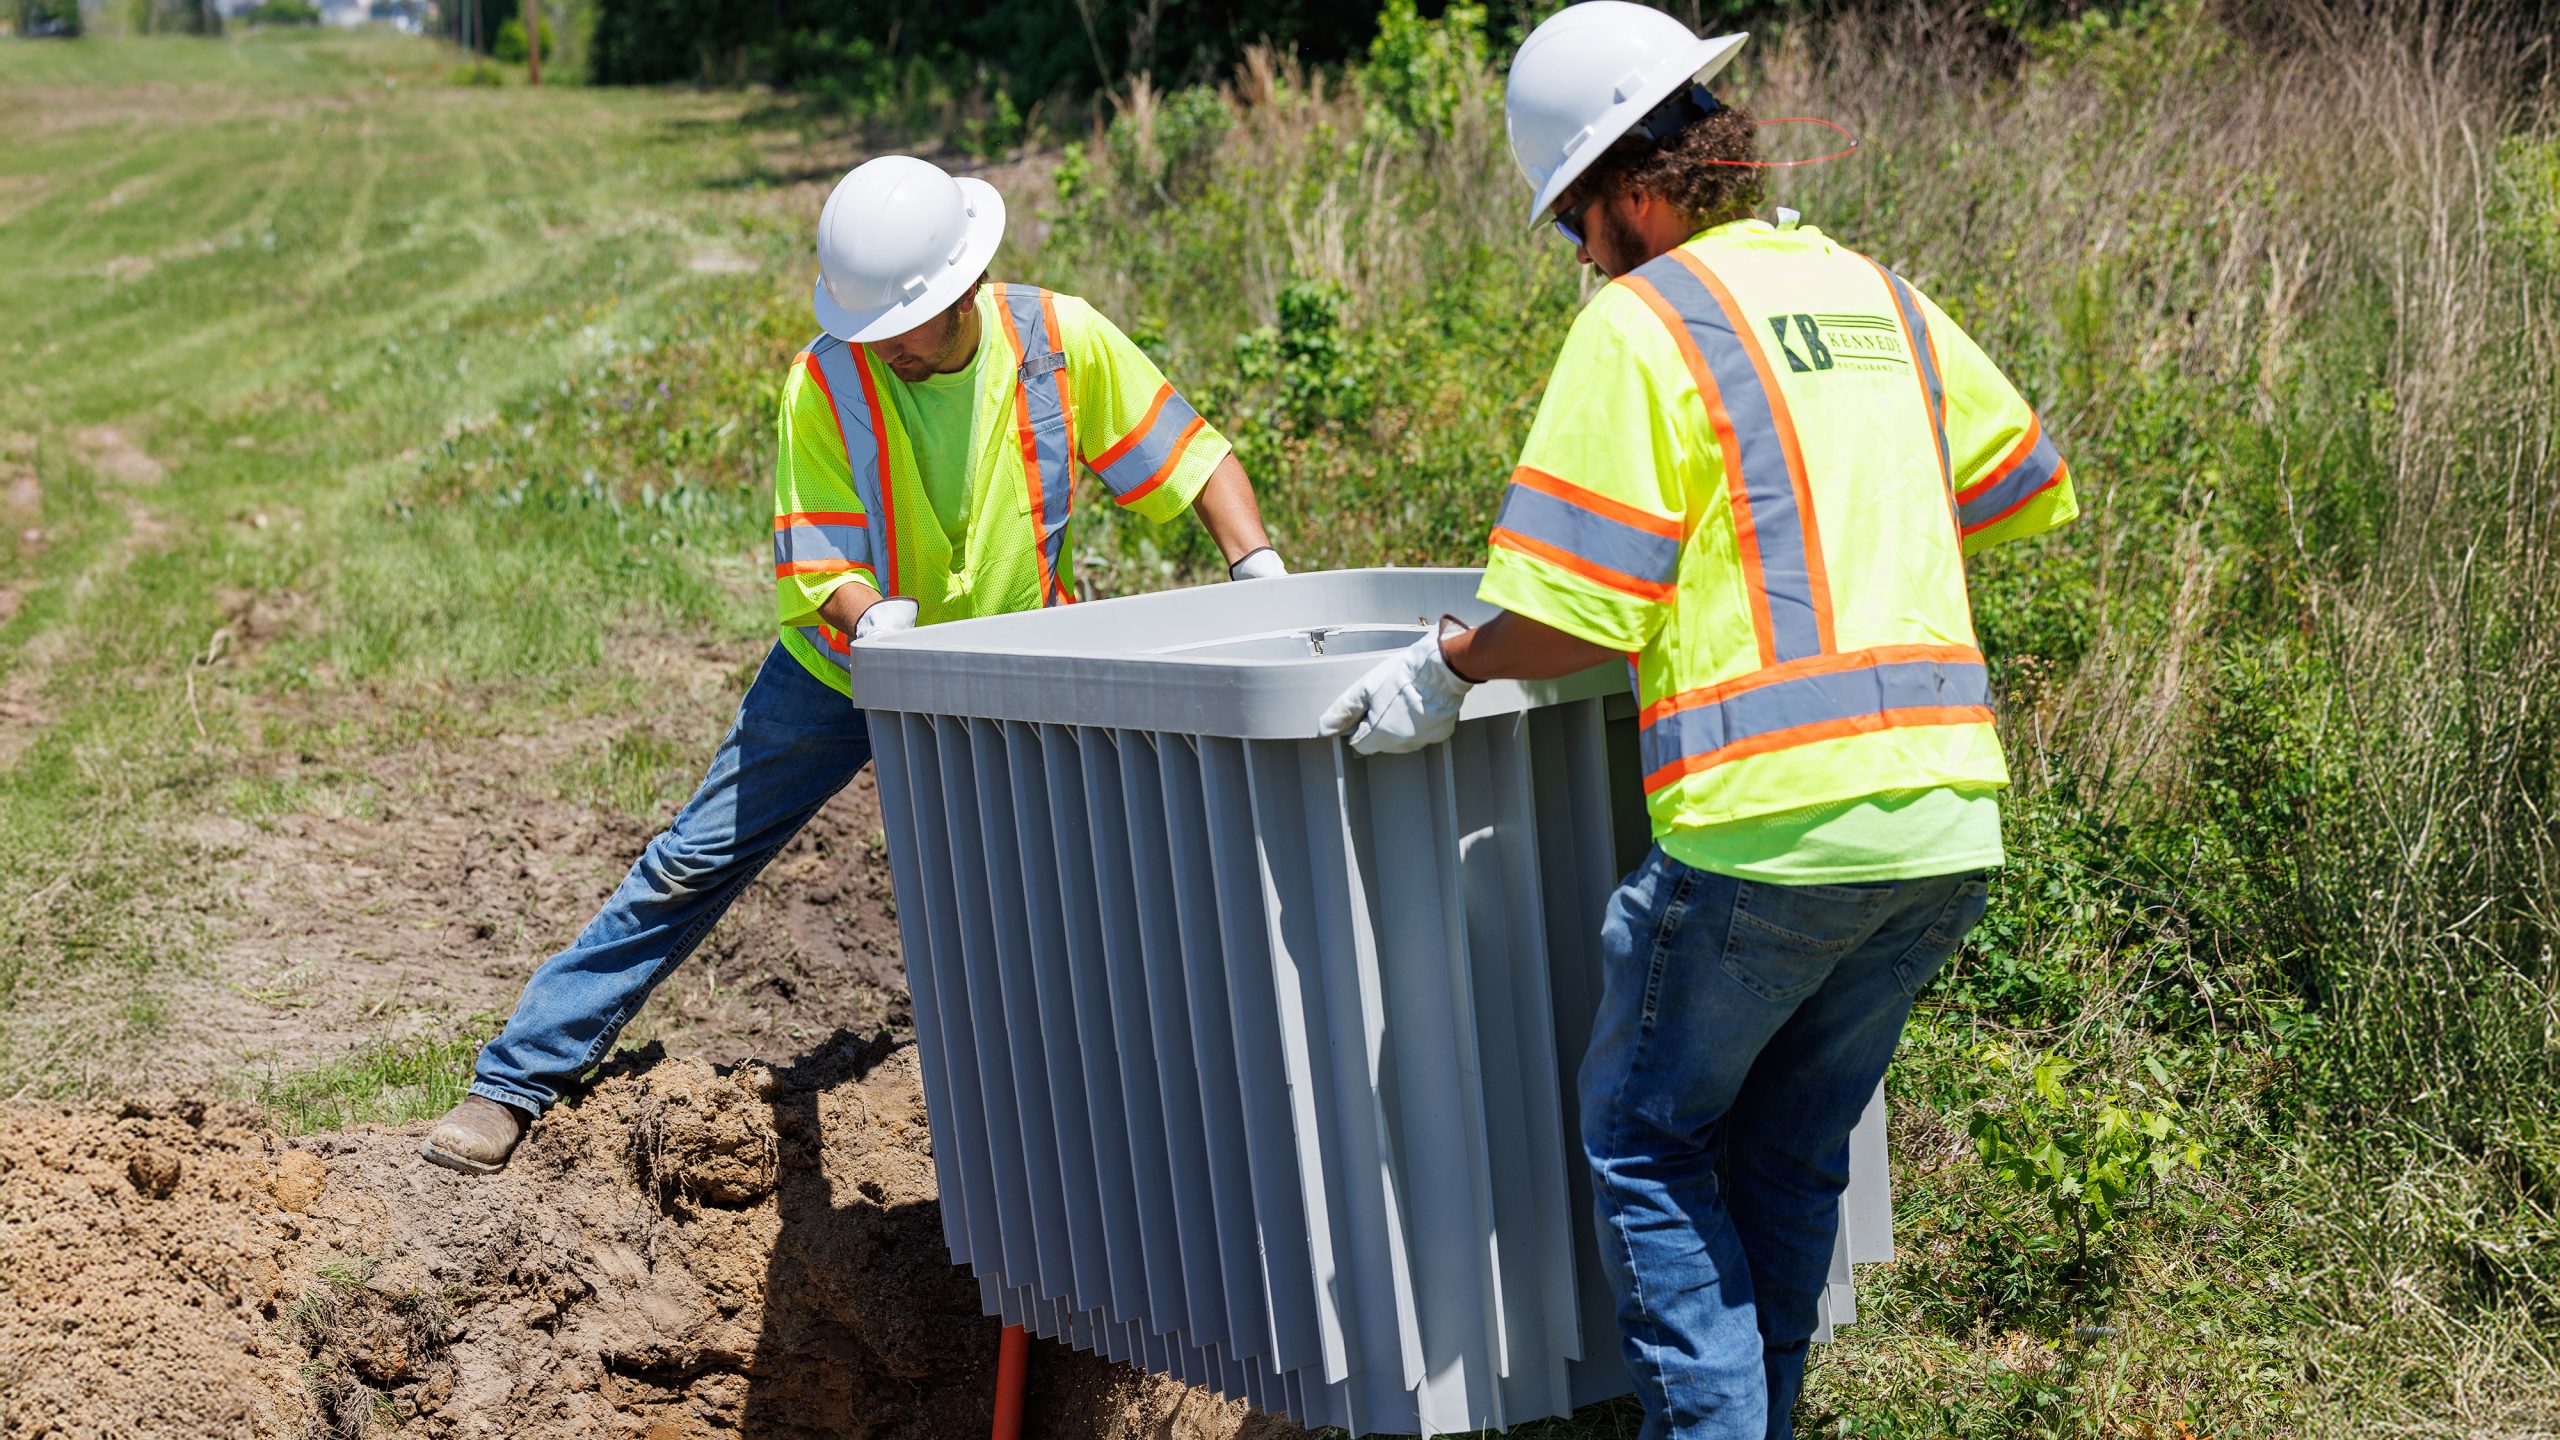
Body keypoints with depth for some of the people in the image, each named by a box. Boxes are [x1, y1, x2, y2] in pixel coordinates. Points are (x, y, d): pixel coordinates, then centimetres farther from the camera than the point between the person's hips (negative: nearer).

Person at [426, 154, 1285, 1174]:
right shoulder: (824, 383, -20)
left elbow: (1190, 456, -9)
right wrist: (881, 626, -43)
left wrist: (1260, 574, -22)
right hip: (841, 670, -1)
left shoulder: (1064, 341, -17)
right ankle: (515, 1080, 7)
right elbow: (818, 562, -22)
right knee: (693, 864, -1)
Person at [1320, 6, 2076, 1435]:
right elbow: (2032, 486, 28)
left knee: (1647, 1144, 12)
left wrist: (1444, 668, 4)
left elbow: (1577, 612, -12)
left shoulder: (1645, 319, -6)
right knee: (1792, 1157, 19)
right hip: (1947, 821, 7)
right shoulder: (1879, 295, 15)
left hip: (1768, 825, -7)